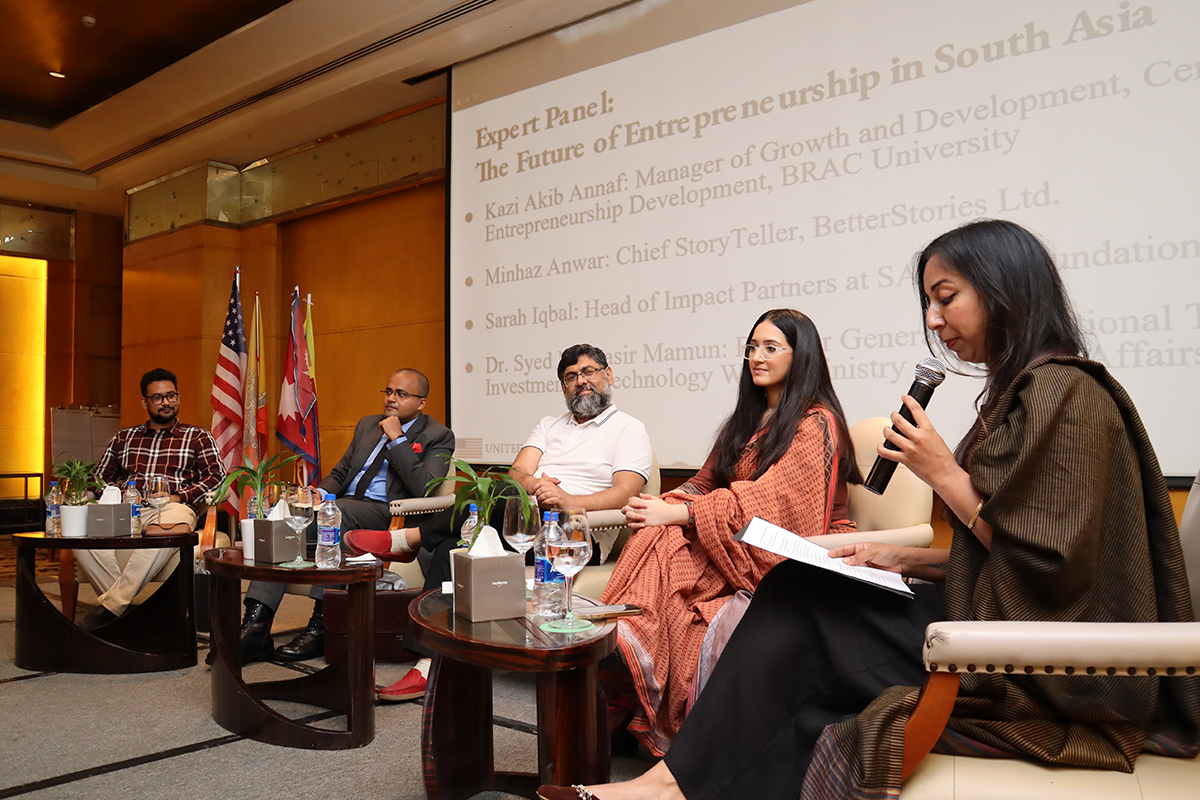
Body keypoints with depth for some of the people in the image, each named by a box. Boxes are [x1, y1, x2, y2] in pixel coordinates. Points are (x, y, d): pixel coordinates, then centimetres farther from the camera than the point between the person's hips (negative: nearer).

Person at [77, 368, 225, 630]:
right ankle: (123, 605, -28)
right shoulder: (123, 438, 28)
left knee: (161, 532, -42)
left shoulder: (197, 437, 19)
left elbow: (217, 475, 6)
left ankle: (110, 606, -34)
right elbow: (100, 476, 25)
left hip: (172, 507, -3)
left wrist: (178, 497, -9)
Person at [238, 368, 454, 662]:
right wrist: (319, 494, 1)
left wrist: (397, 439, -9)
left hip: (387, 513, -6)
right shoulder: (367, 424, 25)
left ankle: (321, 625, -31)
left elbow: (425, 491, -10)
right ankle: (256, 625, -28)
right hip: (340, 506, 6)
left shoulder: (438, 436, 5)